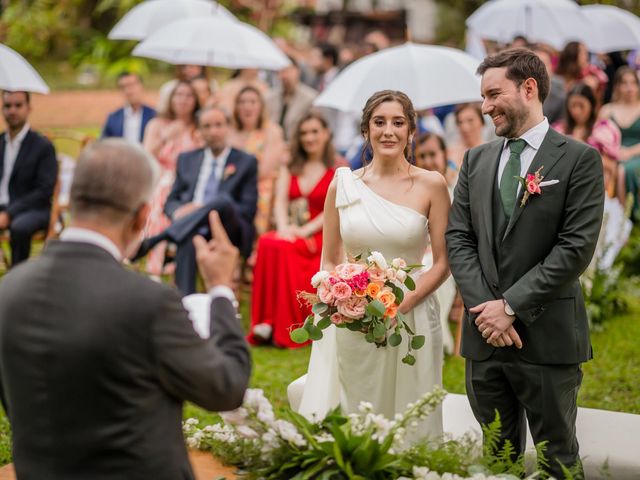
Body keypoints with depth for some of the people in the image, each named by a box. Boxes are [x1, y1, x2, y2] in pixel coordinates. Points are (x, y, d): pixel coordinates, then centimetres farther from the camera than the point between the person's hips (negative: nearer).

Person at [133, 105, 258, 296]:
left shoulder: (246, 162, 11)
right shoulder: (187, 159, 20)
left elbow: (248, 210, 2)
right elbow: (171, 201, 17)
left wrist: (206, 210, -12)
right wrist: (179, 212, -10)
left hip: (229, 230, -2)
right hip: (189, 229, 2)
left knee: (224, 200, -37)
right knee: (187, 240, -37)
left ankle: (149, 242, -43)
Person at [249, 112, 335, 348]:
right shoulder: (290, 167, 20)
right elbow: (280, 202, 6)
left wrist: (306, 230, -19)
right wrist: (284, 227, -15)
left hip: (322, 235, -4)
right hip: (291, 232, 4)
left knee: (279, 247, -34)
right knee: (267, 243, -31)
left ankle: (283, 328, -31)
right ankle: (268, 321, -30)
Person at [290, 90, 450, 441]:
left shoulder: (431, 185, -1)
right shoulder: (343, 184, 5)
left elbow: (442, 262, -1)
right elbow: (329, 260, 10)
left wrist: (401, 304, -13)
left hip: (411, 318, -1)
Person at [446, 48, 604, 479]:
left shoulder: (579, 159, -4)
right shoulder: (476, 160, 12)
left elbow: (577, 246, -12)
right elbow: (458, 238, 6)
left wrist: (511, 305, -14)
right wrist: (485, 307, -8)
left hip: (547, 336, -4)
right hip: (485, 335, 5)